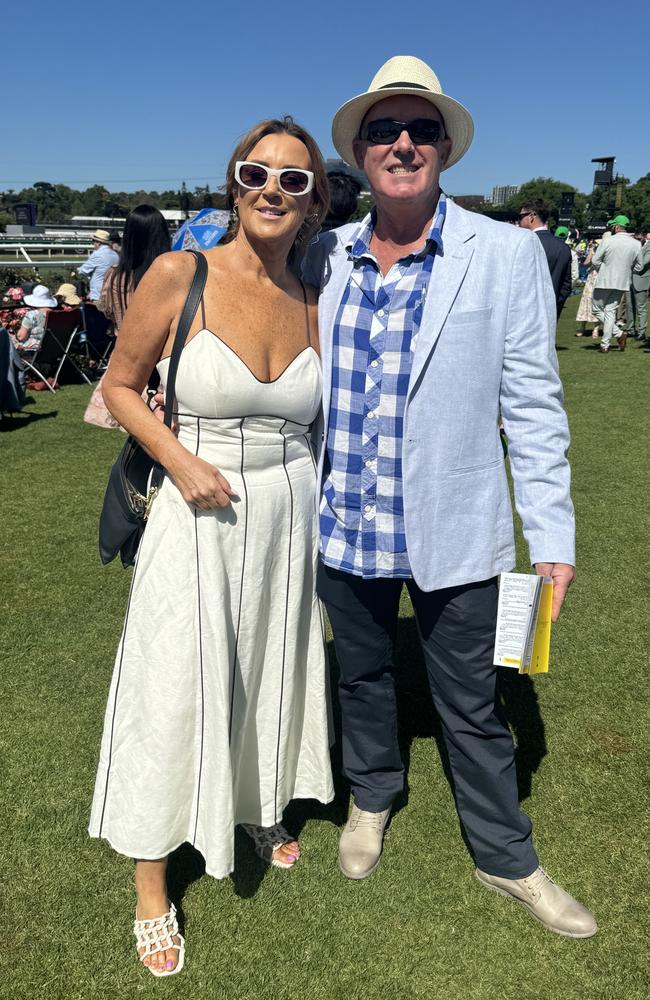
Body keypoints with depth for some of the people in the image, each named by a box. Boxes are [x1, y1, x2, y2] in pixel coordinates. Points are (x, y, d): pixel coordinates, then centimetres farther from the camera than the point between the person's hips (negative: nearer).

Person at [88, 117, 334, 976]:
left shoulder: (311, 306, 2)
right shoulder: (179, 275, -10)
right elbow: (121, 385, -2)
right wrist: (181, 460, -16)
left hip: (288, 513, 4)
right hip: (199, 516, -4)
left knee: (271, 673, 19)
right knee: (175, 692, 5)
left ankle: (263, 811, 48)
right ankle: (152, 888, 28)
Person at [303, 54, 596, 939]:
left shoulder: (505, 253, -8)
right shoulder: (326, 258, 2)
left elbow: (532, 402, -8)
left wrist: (553, 536, -9)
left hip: (453, 531, -3)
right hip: (343, 524, 3)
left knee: (472, 706, 13)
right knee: (361, 675, 22)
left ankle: (506, 858, 36)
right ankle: (372, 799, 49)